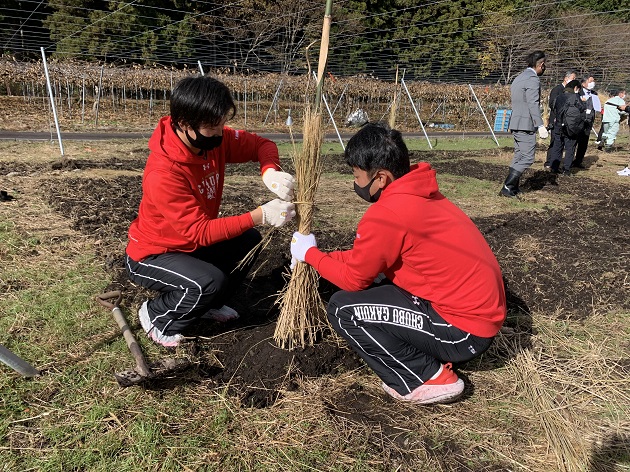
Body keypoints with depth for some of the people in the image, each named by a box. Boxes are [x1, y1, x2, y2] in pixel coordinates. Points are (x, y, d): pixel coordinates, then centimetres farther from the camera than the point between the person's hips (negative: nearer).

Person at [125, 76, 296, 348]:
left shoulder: (214, 138, -14)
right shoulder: (163, 173, -35)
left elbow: (261, 144, -4)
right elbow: (199, 231, -35)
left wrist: (270, 171, -28)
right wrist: (260, 216, -39)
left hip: (190, 242, 8)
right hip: (150, 256, -7)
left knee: (250, 242, -1)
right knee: (210, 282, -30)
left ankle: (209, 305, 18)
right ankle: (157, 317, 1)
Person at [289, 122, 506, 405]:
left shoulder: (387, 214, -22)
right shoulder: (419, 193, 7)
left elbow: (353, 278, -8)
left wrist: (310, 254, 6)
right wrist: (321, 256, 14)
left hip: (464, 330, -9)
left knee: (343, 309, -10)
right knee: (374, 287, 17)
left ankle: (428, 379, -1)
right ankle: (434, 356, 14)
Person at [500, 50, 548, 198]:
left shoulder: (518, 78, 18)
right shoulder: (533, 79, -12)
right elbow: (533, 104, -21)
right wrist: (540, 126, -24)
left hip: (515, 123, 10)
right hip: (526, 125, -10)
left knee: (519, 157, 14)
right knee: (527, 158, -7)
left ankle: (514, 188, 16)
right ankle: (507, 187, -11)